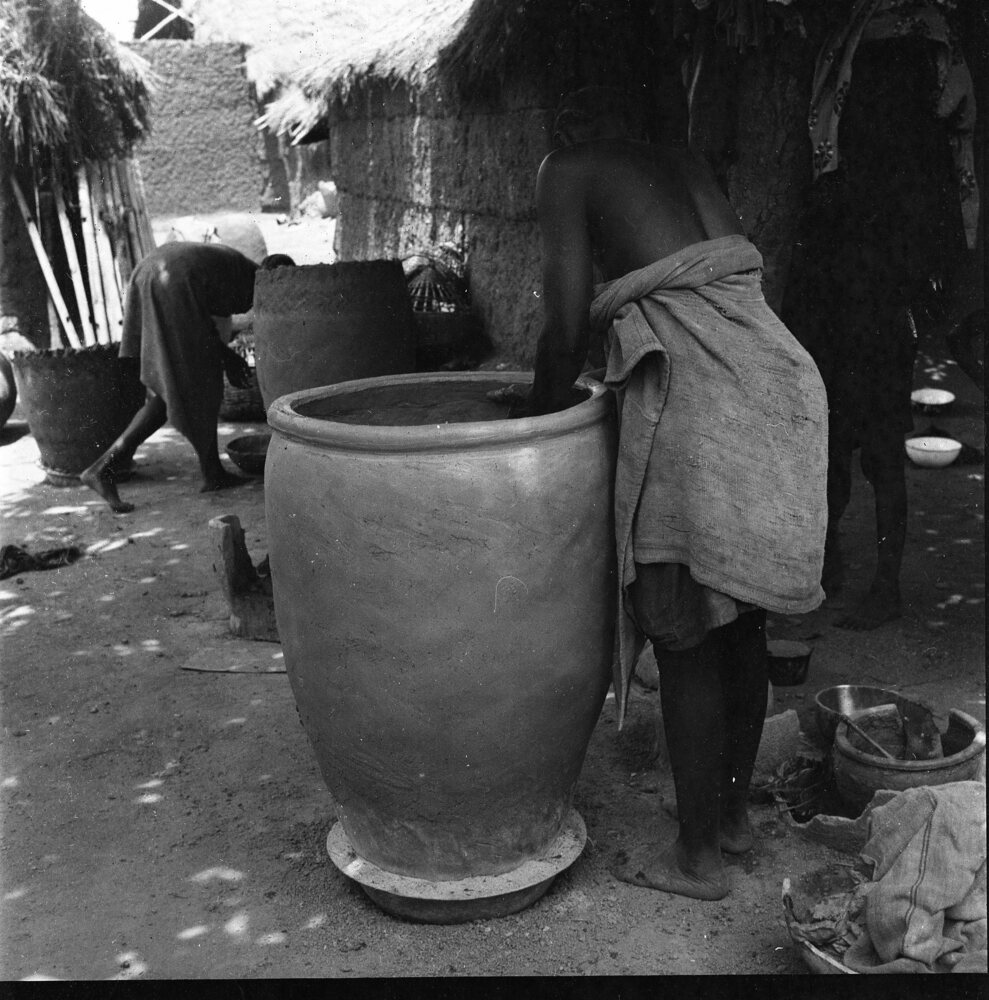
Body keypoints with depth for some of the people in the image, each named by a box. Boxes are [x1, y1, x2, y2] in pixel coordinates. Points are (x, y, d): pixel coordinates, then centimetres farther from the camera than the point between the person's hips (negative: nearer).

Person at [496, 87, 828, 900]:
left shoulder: (567, 171, 5)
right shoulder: (685, 164, 24)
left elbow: (567, 325, -7)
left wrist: (544, 408, 12)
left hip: (696, 396, -8)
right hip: (775, 373, 8)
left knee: (685, 631, 4)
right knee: (741, 621, 18)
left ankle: (697, 855, 18)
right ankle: (734, 809, 34)